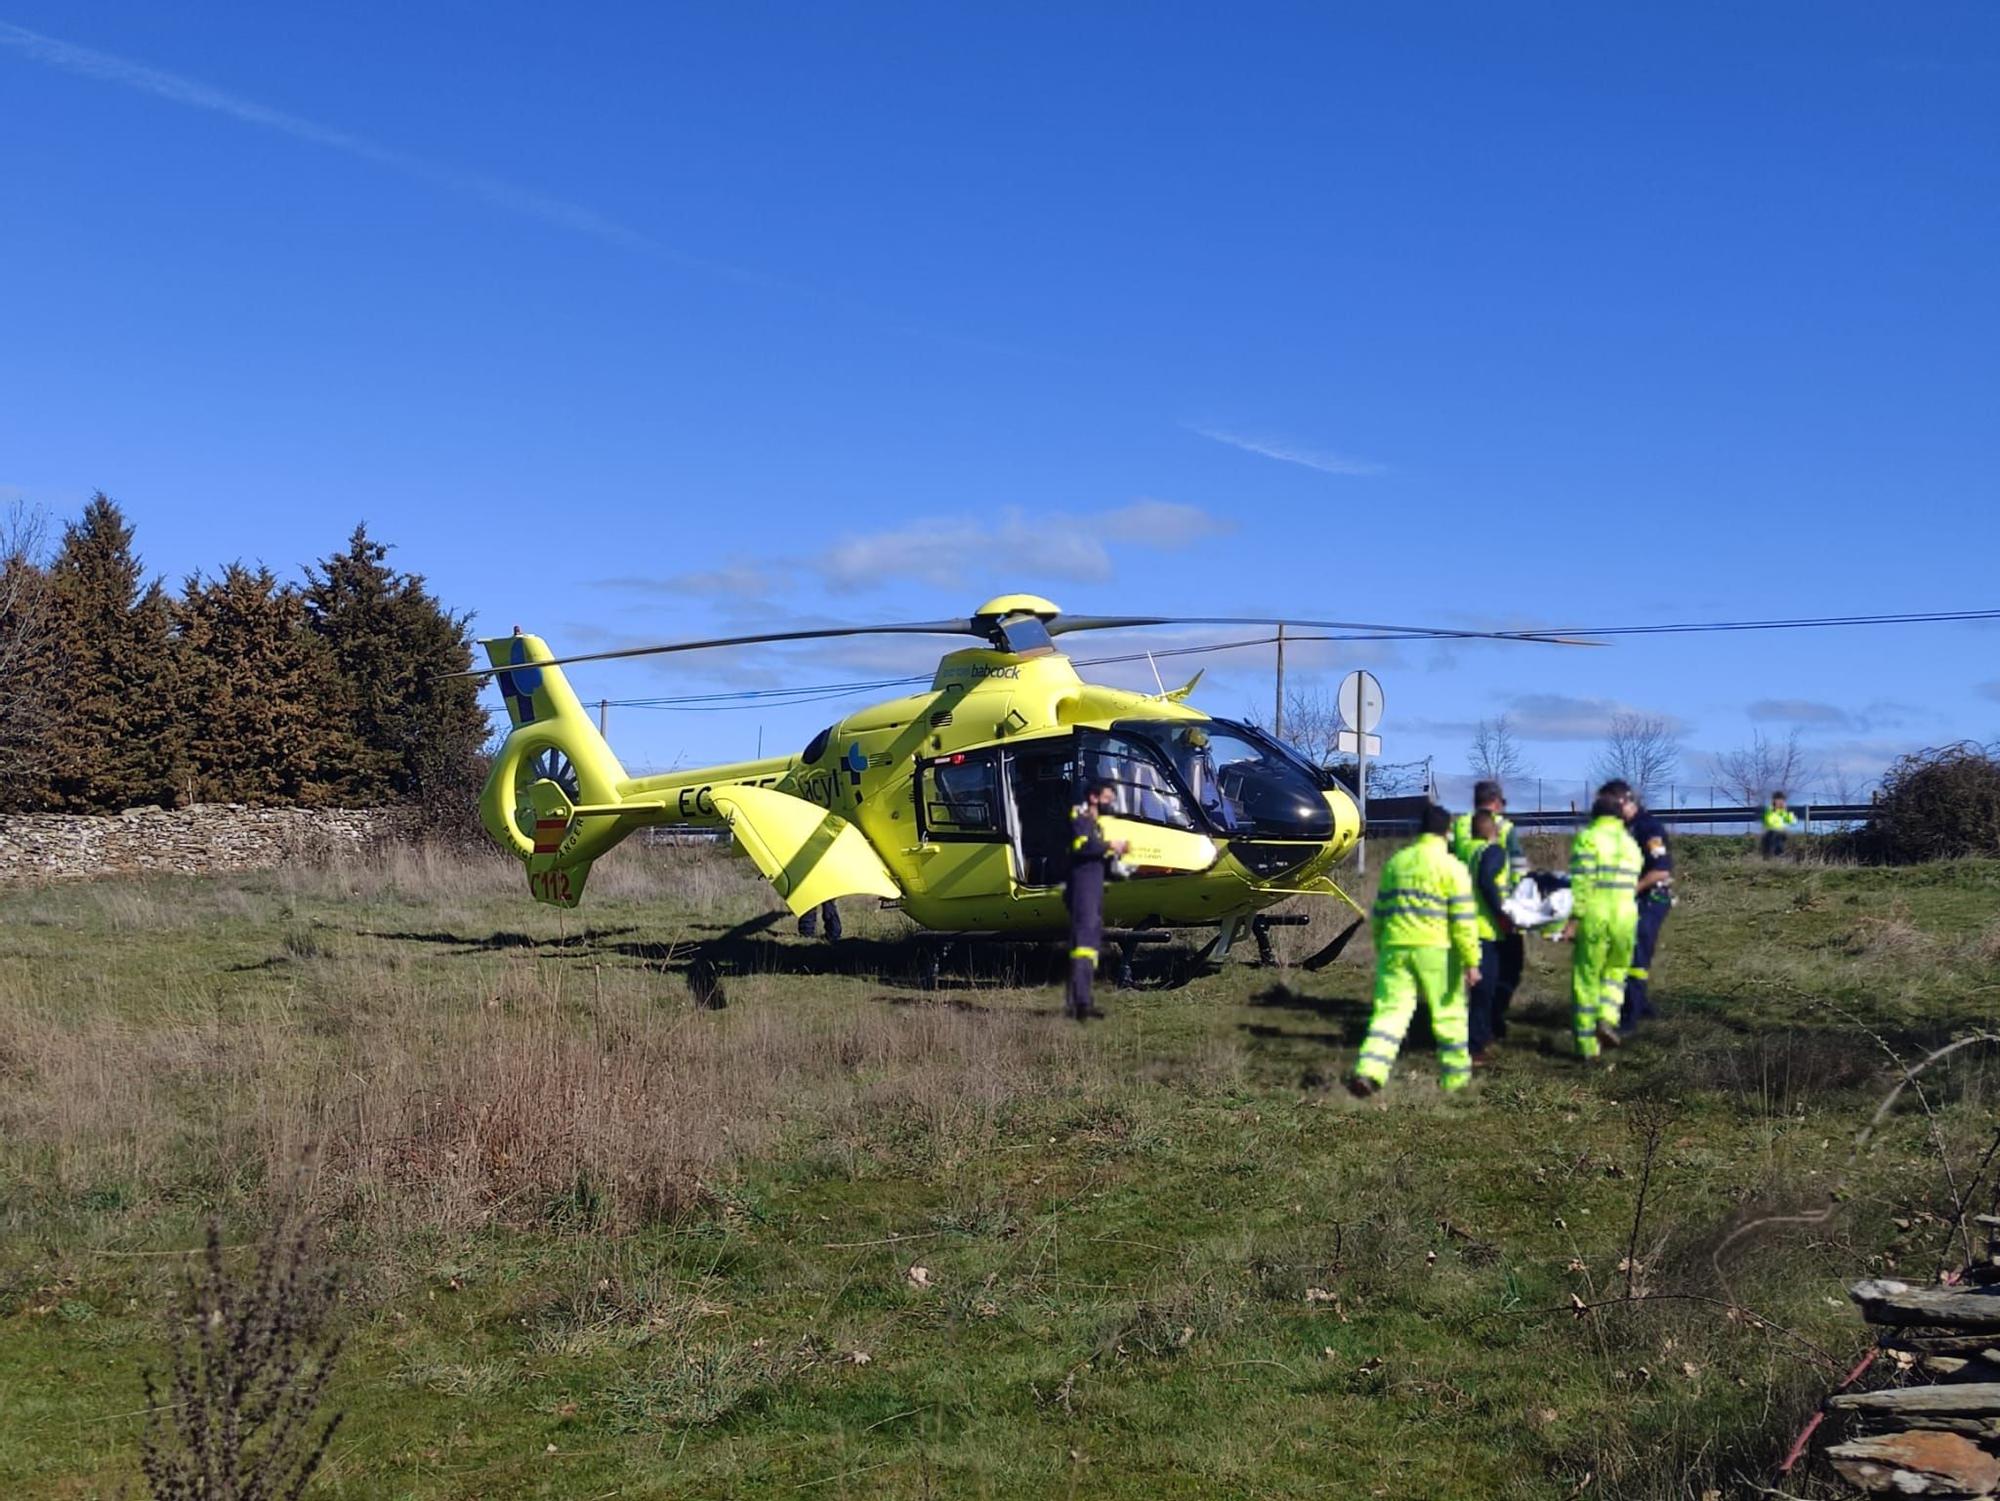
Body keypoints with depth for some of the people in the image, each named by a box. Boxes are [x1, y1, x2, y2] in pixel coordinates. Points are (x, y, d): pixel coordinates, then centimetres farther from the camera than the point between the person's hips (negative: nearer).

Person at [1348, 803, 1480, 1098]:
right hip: (1435, 950, -3)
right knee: (1448, 1012, 12)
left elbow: (1379, 911, 17)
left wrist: (1381, 949, 27)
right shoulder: (1451, 867, -4)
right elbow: (1463, 920, -8)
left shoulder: (1395, 862, 11)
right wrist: (1471, 961, -6)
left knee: (1390, 1012, 0)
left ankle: (1369, 1071, -17)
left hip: (1395, 947, 3)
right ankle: (1455, 1075, 21)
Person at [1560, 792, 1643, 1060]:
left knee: (1587, 979, 4)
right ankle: (1607, 1019, -2)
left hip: (1593, 918, -4)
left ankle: (1587, 1045, 6)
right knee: (1615, 972, 22)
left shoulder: (1588, 837, -2)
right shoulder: (1630, 843, 17)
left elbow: (1582, 881, -13)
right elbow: (1631, 884, 16)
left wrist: (1575, 917, -15)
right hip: (1625, 918, 4)